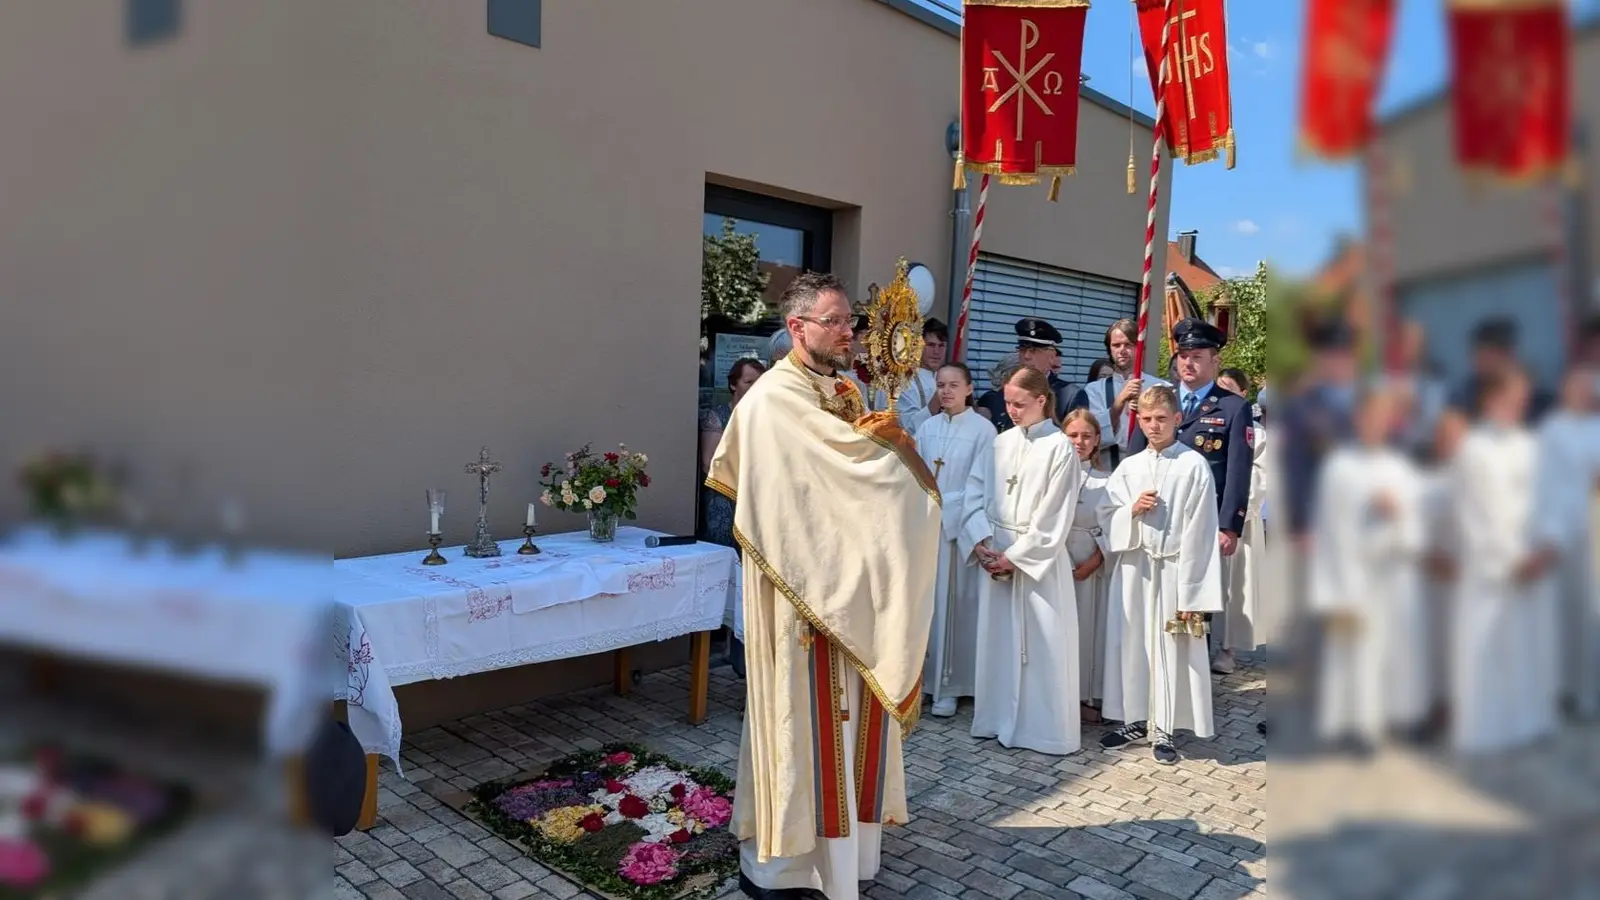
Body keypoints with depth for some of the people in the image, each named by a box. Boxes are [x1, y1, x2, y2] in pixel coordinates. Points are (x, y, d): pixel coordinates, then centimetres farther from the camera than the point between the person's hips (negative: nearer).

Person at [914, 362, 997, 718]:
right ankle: (921, 678, 16)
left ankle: (949, 685, 11)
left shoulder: (983, 429, -4)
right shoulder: (927, 428, 9)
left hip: (959, 527, -3)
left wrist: (940, 505, -11)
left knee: (953, 604, 1)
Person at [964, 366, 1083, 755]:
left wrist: (1015, 556, -12)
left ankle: (1043, 727, 12)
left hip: (1039, 557, -5)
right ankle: (998, 718, 23)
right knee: (998, 636, 10)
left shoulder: (1060, 448, -8)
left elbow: (1053, 517, -11)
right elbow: (975, 492, 6)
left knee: (1042, 641, 0)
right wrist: (982, 542, -6)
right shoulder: (1000, 443, 6)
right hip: (995, 554, 5)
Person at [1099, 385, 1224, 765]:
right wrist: (1132, 510, -12)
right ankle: (1135, 719, 25)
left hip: (1174, 569, -4)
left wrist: (1191, 594, -12)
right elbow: (1107, 520, 10)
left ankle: (1164, 730, 18)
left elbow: (1200, 532, -9)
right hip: (1133, 567, 4)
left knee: (1170, 648, 4)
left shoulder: (1194, 465, -7)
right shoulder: (1128, 467, 7)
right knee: (1131, 643, 10)